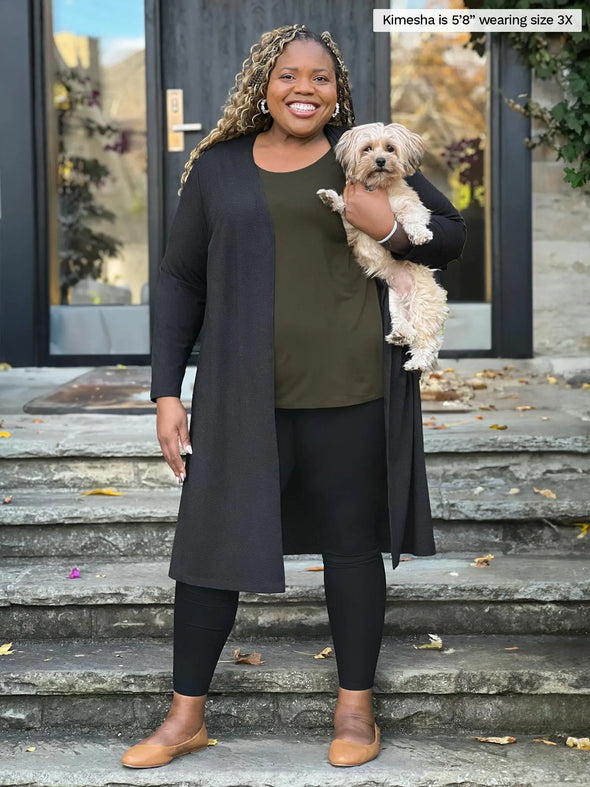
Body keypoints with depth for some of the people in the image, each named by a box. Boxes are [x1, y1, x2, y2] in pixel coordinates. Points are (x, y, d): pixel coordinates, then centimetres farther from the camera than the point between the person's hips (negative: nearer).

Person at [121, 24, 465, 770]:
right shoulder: (218, 168, 7)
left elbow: (452, 233, 10)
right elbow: (180, 282, 9)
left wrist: (390, 229, -11)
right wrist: (167, 392, 3)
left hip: (347, 394, -1)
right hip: (241, 395, 1)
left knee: (351, 542, 9)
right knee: (213, 541, 5)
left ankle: (355, 707, 25)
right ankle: (186, 715, 21)